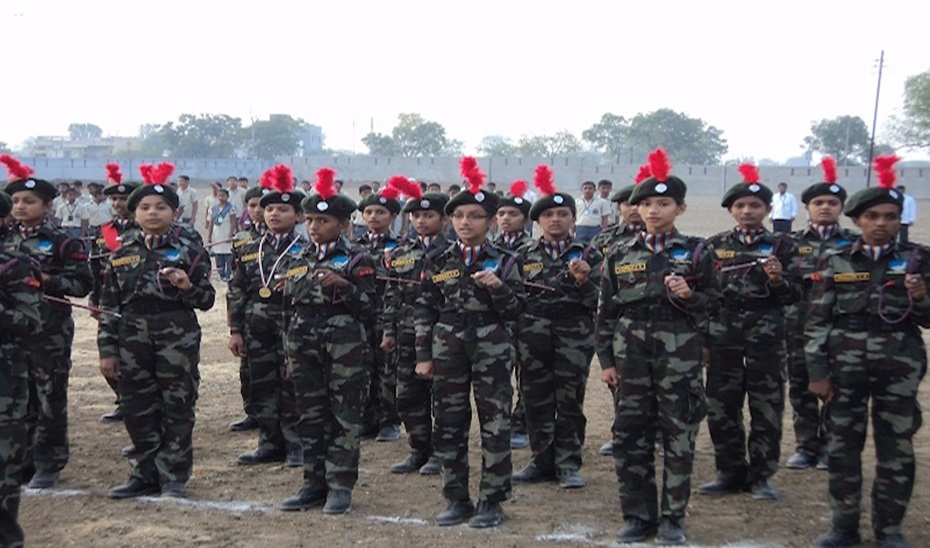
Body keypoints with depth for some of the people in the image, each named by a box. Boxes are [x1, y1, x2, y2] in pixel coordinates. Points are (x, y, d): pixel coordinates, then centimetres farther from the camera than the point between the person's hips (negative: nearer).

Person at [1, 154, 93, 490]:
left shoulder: (62, 243, -5)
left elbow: (83, 283, -8)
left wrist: (47, 281, -19)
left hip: (51, 332, -5)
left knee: (50, 399, 3)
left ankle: (49, 465, 13)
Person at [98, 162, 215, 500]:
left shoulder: (189, 252, -1)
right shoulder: (122, 254, 7)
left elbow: (207, 300, -1)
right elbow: (109, 306, 7)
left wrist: (187, 287, -21)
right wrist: (107, 350, 3)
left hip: (178, 338, -3)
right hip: (133, 338, 3)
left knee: (177, 408, 4)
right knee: (137, 408, 9)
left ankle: (173, 476, 15)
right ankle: (145, 474, 23)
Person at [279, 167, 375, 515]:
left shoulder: (357, 260, -3)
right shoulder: (299, 260, 12)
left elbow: (367, 309, -7)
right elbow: (291, 306, 17)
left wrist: (343, 286, -24)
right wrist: (290, 354, 16)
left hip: (345, 345, -5)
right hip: (305, 344, 5)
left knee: (344, 416, 0)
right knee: (310, 415, 9)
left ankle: (341, 485, 8)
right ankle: (314, 483, 18)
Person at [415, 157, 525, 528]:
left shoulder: (505, 261, -1)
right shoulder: (438, 262, 5)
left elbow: (516, 311, -3)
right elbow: (424, 311, 6)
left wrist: (498, 288, -21)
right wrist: (424, 355, 1)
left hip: (492, 350, -2)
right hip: (448, 350, 2)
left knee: (495, 425, 2)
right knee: (449, 425, 7)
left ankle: (491, 501, 13)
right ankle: (457, 499, 20)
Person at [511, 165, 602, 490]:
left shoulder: (587, 256, 5)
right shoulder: (524, 256, 9)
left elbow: (597, 301, -1)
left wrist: (582, 281, -20)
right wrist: (515, 342, 4)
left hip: (574, 338, -1)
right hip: (533, 338, 2)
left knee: (570, 401, 3)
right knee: (536, 401, 6)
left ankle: (568, 464, 13)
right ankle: (542, 461, 19)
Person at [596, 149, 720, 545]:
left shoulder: (697, 251, 0)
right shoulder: (620, 254, 5)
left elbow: (714, 302, 3)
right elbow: (606, 311, 7)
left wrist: (689, 296, -18)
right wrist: (606, 359, 3)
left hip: (679, 353, -2)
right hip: (631, 353, 2)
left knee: (678, 436, 3)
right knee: (630, 434, 6)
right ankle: (638, 516, 19)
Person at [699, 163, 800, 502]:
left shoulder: (782, 246, 1)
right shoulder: (715, 245, 6)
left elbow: (794, 296, -1)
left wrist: (777, 281, -20)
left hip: (766, 335, -2)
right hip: (723, 333, 2)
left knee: (766, 408, 5)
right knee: (720, 407, 6)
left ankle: (761, 476, 17)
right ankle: (731, 472, 21)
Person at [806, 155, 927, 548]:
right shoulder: (835, 261, 1)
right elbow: (817, 320, 0)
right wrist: (817, 371, -4)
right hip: (845, 366, 0)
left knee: (896, 448, 8)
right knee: (843, 447, 7)